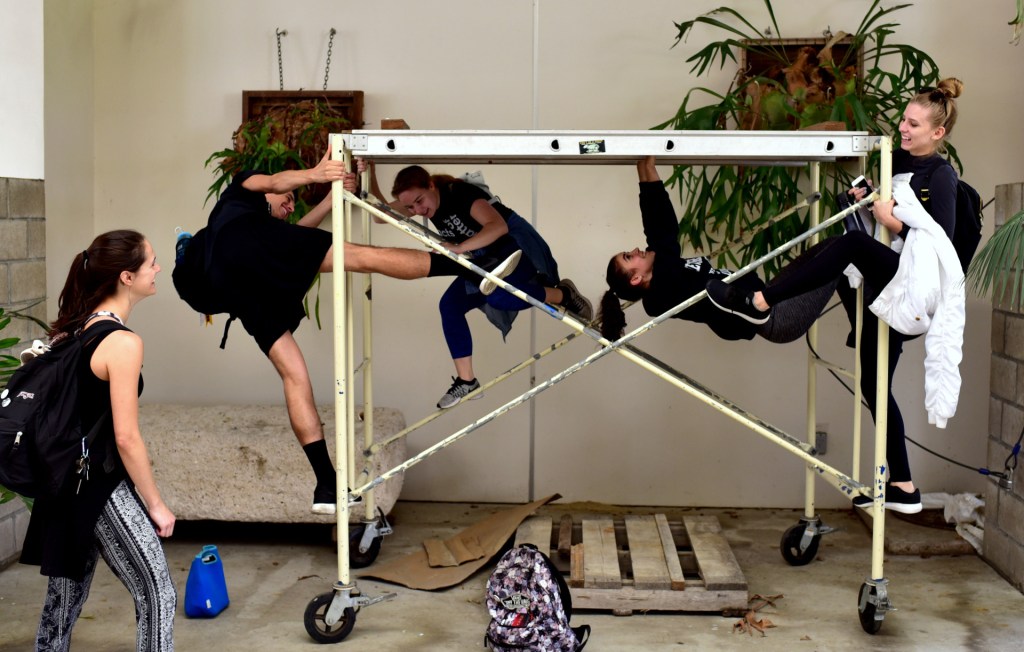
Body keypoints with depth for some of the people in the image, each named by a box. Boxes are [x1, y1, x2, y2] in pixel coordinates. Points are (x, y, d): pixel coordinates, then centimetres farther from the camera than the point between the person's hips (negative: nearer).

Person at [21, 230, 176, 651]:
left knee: (65, 595, 18)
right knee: (158, 597, -1)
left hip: (65, 483, 9)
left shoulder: (71, 330, 6)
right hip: (102, 488, -9)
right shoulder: (122, 343, -18)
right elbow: (126, 438, -20)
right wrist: (155, 505, -11)